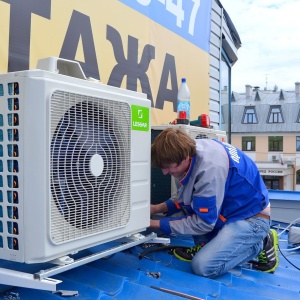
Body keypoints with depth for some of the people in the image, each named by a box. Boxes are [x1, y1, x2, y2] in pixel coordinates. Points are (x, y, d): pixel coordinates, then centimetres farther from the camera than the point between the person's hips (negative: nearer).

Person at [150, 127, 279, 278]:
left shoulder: (210, 168, -33)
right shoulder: (191, 149, -8)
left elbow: (202, 223, -24)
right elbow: (183, 196, 7)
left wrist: (157, 223, -18)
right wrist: (159, 208, -7)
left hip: (251, 217, -8)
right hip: (229, 209, 8)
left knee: (203, 266, -20)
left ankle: (261, 245, 0)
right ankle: (204, 246, 8)